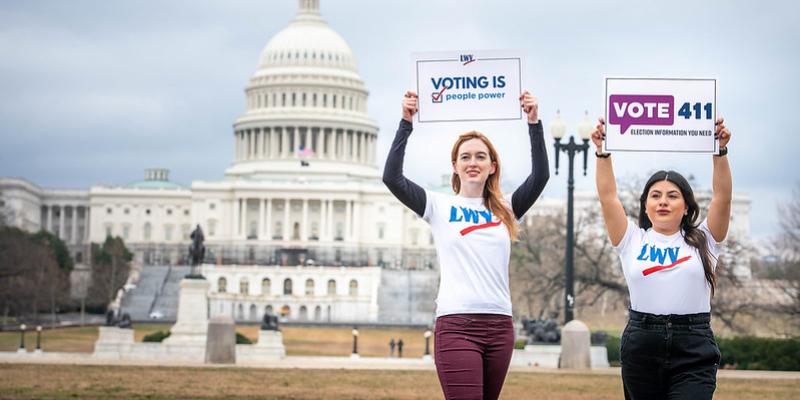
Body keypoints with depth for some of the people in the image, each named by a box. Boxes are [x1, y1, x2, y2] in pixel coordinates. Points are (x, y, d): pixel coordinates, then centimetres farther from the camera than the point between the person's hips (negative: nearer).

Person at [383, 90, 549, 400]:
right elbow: (392, 177, -5)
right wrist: (406, 123, -9)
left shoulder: (505, 211, 15)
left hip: (499, 325, 4)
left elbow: (540, 176, 3)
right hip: (456, 325, -4)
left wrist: (534, 123, -4)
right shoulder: (439, 206, 7)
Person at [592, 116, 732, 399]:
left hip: (694, 353, -2)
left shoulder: (703, 241, 8)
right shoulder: (632, 240, 9)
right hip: (641, 347, 2)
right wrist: (603, 152, -9)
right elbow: (607, 196, 0)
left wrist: (720, 151, -13)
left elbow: (722, 196, -3)